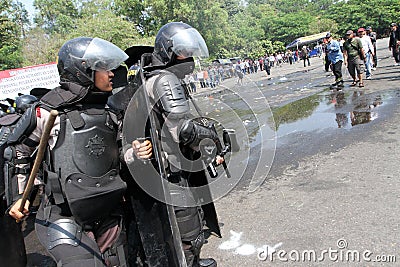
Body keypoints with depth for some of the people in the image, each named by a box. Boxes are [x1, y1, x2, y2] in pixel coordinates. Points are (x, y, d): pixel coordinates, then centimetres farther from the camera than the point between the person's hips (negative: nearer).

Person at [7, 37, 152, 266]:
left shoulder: (109, 111, 8)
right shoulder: (50, 112, -10)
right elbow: (17, 151, 3)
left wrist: (135, 152, -5)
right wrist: (18, 195, 1)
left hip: (109, 214, 6)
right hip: (66, 219, -5)